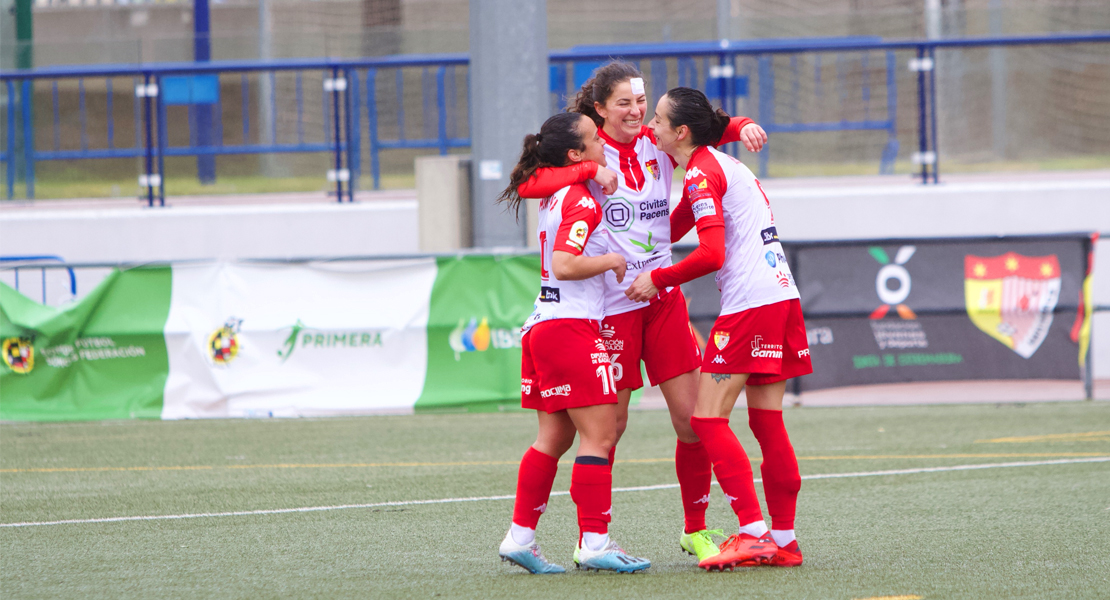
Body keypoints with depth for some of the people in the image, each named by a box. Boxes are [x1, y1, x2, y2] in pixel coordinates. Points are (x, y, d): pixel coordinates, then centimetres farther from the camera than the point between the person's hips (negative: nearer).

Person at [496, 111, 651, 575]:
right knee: (599, 435, -8)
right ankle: (594, 542, -11)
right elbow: (565, 266, -22)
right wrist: (611, 261, -9)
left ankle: (520, 536, 11)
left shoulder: (555, 197, 17)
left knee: (553, 436, 12)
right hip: (571, 327, -10)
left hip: (542, 326, 10)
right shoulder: (581, 201, -12)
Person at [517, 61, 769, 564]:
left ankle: (696, 530, 13)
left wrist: (741, 127, -6)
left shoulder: (658, 146, 6)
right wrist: (591, 171, -29)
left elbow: (708, 128, 15)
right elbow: (529, 184, -19)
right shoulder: (588, 153, -6)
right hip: (611, 306, -4)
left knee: (692, 416, -1)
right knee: (610, 422, 1)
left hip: (664, 297, 4)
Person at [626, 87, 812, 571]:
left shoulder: (701, 173, -9)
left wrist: (657, 280, -8)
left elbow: (711, 254, -17)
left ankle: (753, 533, -15)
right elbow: (670, 230, 29)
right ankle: (783, 541, 10)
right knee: (767, 424, 10)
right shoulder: (723, 164, 21)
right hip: (782, 298, 9)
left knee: (708, 418, -8)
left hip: (749, 304, -9)